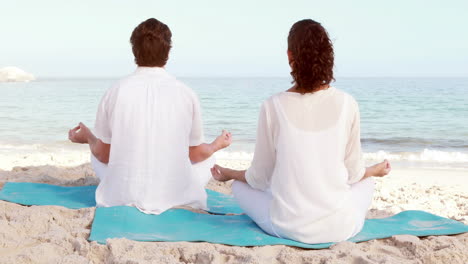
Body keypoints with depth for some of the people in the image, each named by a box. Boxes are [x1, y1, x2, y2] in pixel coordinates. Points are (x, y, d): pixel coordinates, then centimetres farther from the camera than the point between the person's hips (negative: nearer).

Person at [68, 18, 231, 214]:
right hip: (176, 198, 0)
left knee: (96, 155, 30)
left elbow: (103, 154, 3)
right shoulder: (186, 94, -6)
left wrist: (87, 137, 26)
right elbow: (195, 154, 5)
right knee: (207, 159, 27)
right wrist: (217, 145, 27)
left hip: (122, 198, 1)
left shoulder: (115, 92, -6)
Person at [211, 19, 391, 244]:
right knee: (366, 181, 33)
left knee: (240, 186, 26)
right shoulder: (346, 104, -8)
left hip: (289, 227, -1)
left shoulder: (274, 106, -11)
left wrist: (228, 174, 20)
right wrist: (376, 170, 26)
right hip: (340, 228, 2)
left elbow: (260, 178, -1)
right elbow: (353, 173, 2)